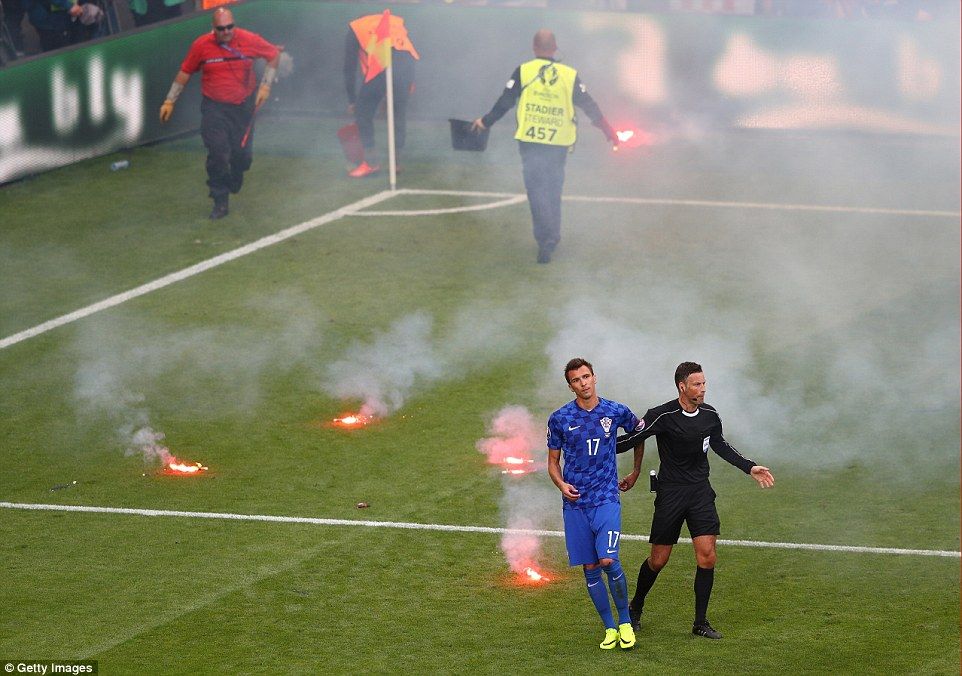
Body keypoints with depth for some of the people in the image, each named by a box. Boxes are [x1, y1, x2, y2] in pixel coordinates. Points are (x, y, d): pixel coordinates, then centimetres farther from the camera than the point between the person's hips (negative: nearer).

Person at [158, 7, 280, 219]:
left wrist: (266, 85, -1)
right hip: (214, 108, -1)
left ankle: (234, 180, 39)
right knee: (218, 154, -13)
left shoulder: (250, 40, -9)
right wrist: (170, 101, 4)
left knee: (243, 154, 4)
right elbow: (185, 72, 3)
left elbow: (274, 54, 7)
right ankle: (220, 202, -3)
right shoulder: (201, 45, -9)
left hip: (244, 106, 1)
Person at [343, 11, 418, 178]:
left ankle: (370, 162, 11)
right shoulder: (395, 22, 38)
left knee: (363, 113, 14)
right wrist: (410, 83, 27)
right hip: (406, 63, 3)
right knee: (399, 115, 20)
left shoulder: (355, 28, 30)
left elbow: (349, 68, 28)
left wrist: (351, 100, 35)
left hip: (381, 64, -3)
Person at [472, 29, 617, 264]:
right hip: (559, 143, 2)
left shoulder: (523, 71, -4)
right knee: (554, 190, 16)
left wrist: (486, 122, 17)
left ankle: (545, 240, -14)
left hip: (530, 141, -2)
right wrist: (606, 128, 20)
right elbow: (588, 105, 6)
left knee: (536, 188, -2)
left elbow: (504, 102, 1)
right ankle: (552, 236, 25)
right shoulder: (570, 75, 0)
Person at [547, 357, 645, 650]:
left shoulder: (616, 412, 0)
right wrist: (561, 484, -10)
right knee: (590, 568, 2)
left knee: (608, 560, -16)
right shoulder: (560, 419, 1)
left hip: (606, 499, -2)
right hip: (575, 503, 2)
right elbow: (553, 461, 10)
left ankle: (625, 622, 2)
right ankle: (610, 628, 13)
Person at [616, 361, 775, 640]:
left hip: (700, 491, 4)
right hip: (670, 492, -4)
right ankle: (635, 608, 29)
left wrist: (750, 467, 17)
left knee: (707, 556, -7)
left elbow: (720, 445, 18)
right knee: (658, 559, 3)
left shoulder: (709, 415, 1)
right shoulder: (663, 416, -15)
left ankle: (700, 622, 3)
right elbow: (632, 439, -9)